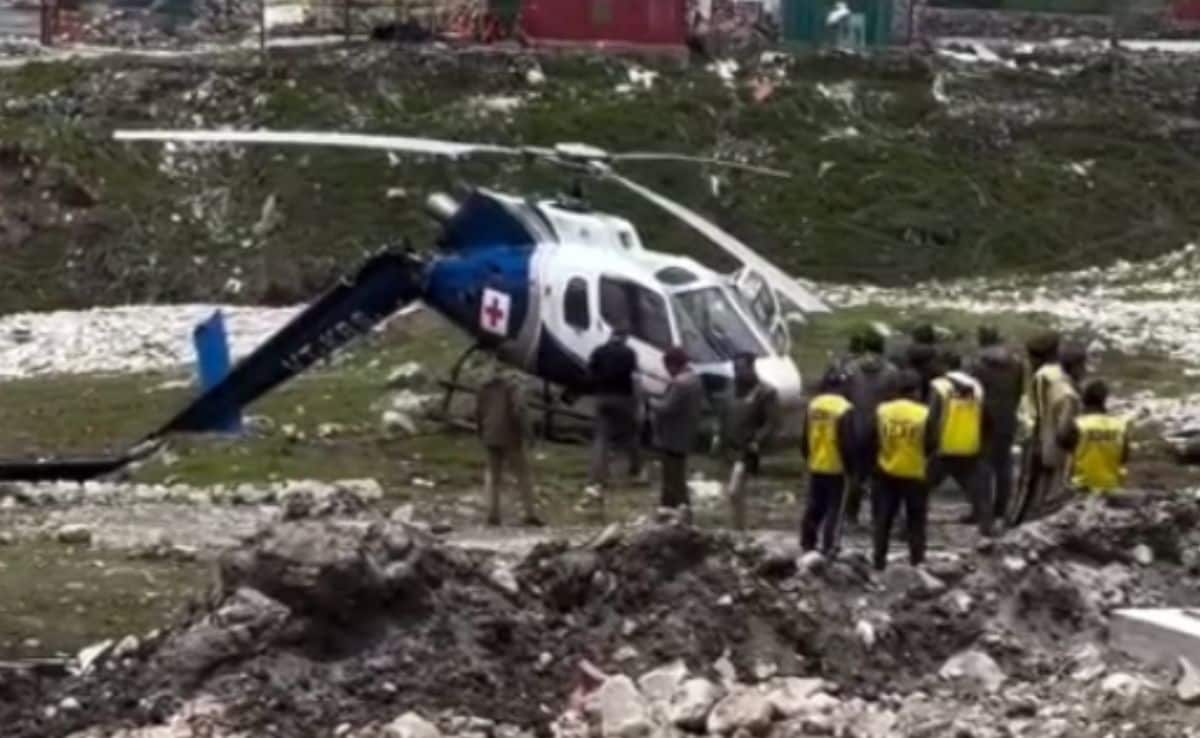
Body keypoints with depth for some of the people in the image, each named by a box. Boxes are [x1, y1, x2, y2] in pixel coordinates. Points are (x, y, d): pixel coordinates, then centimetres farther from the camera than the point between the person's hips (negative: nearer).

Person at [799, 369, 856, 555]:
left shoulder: (813, 405, 4)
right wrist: (851, 467, -5)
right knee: (834, 510, 0)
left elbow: (804, 438, 11)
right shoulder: (844, 409, -15)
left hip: (816, 466, 6)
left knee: (815, 506, 17)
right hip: (836, 468, -6)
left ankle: (807, 544, 22)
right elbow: (848, 444, -16)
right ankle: (828, 548, -3)